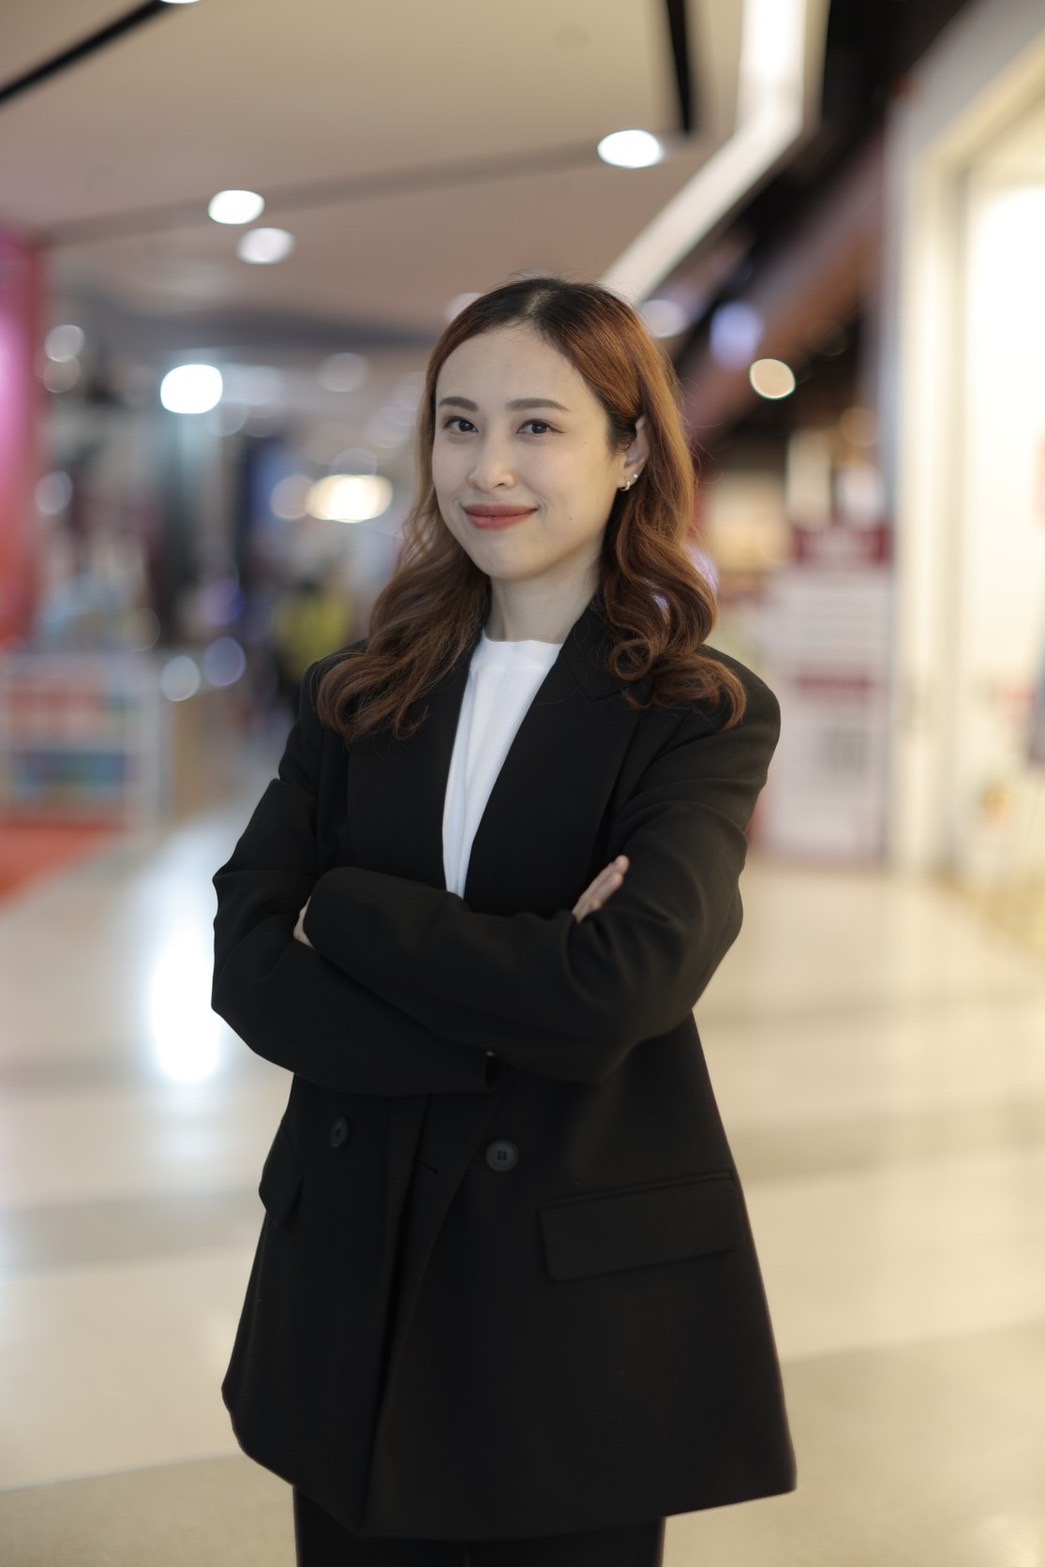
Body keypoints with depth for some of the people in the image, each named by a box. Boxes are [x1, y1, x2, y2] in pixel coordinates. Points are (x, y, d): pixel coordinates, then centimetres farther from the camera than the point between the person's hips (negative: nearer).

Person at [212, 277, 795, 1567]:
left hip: (588, 1306, -3)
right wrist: (512, 1004, -19)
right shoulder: (357, 697, 4)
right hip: (353, 1278, 3)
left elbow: (617, 991, -23)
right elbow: (246, 968, -7)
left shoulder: (704, 715, -7)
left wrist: (343, 909, -11)